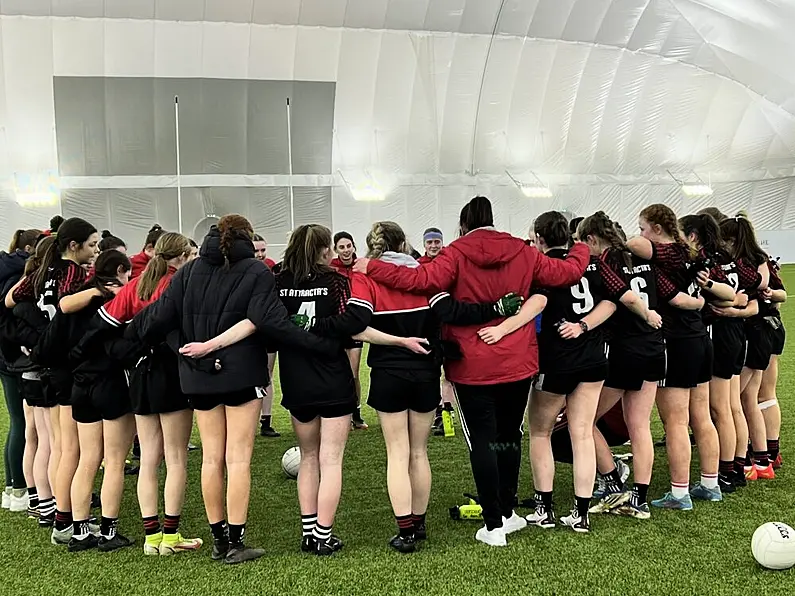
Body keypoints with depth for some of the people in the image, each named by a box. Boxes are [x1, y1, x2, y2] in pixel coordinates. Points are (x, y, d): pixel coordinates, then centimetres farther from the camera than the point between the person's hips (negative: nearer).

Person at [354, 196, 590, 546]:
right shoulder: (522, 253, 3)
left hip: (473, 367, -4)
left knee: (482, 440, 2)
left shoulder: (457, 254, -9)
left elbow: (424, 279, -23)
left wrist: (372, 267, -17)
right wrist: (581, 250, 30)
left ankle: (493, 526, 2)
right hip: (518, 363, 4)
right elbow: (567, 272, 8)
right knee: (509, 435, 18)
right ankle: (507, 513, 29)